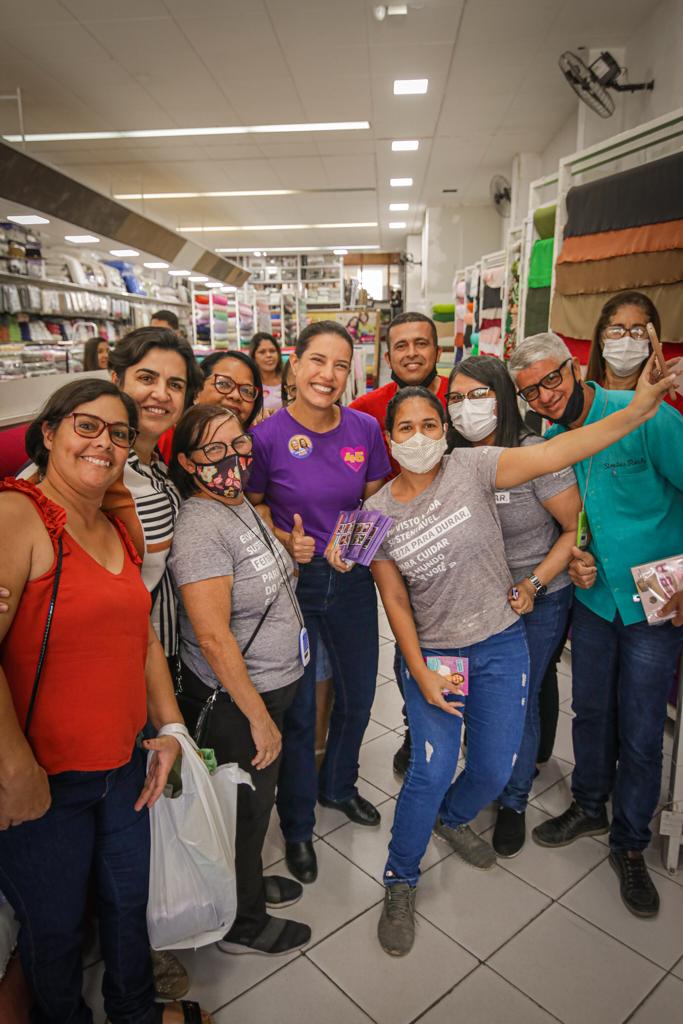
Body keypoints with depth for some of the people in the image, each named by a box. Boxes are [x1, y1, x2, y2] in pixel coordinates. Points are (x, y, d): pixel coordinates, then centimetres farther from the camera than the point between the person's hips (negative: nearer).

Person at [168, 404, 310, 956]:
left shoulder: (243, 504, 3)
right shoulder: (200, 527, -25)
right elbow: (212, 637, -28)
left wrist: (290, 552, 5)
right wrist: (259, 718, -22)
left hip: (272, 684, 8)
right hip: (232, 703, -8)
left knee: (255, 802, 26)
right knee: (245, 811, 13)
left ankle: (247, 881, 51)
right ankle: (242, 924, 37)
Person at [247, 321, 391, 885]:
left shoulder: (365, 428, -6)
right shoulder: (267, 435, -14)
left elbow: (376, 502, 6)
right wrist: (286, 541, -19)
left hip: (352, 579, 4)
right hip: (292, 581, -3)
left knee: (359, 694, 19)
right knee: (298, 707, 9)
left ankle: (338, 785, 49)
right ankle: (297, 822, 35)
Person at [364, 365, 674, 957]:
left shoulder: (471, 468, -11)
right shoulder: (377, 513, -6)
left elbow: (552, 454, -24)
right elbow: (394, 600, -3)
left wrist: (639, 410, -35)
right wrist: (421, 674, -9)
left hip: (501, 646, 1)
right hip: (432, 654, 0)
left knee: (495, 769, 9)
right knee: (432, 770, -10)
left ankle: (452, 819, 46)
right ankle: (401, 881, 17)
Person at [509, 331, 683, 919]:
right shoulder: (549, 440, 1)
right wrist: (572, 553, -7)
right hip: (593, 596, 5)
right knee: (590, 710, 17)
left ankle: (630, 846, 28)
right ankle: (590, 809, 42)